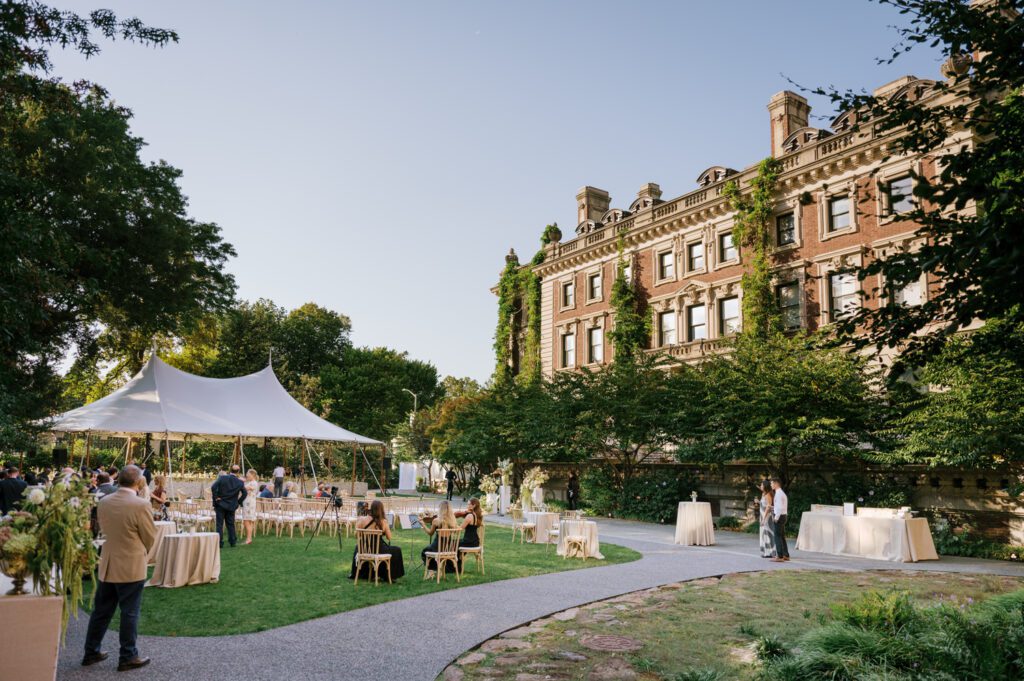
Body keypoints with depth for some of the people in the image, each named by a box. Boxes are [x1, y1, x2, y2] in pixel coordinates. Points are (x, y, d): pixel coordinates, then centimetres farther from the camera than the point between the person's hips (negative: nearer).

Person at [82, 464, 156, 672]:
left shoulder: (104, 502, -2)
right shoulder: (140, 505, -20)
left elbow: (104, 528, 12)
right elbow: (150, 537, -10)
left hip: (107, 565, 6)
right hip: (131, 566, -6)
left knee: (101, 610, 18)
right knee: (129, 613, 5)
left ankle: (91, 652, 29)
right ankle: (127, 657, 13)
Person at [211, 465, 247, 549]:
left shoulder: (222, 478, -10)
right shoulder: (240, 483, -5)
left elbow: (213, 488, -16)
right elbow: (244, 493, 2)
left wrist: (216, 498, -6)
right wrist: (238, 502, 12)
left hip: (220, 504, -2)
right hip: (231, 506, 2)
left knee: (219, 524, 3)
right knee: (231, 524, 15)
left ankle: (220, 542, 1)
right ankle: (232, 541, 19)